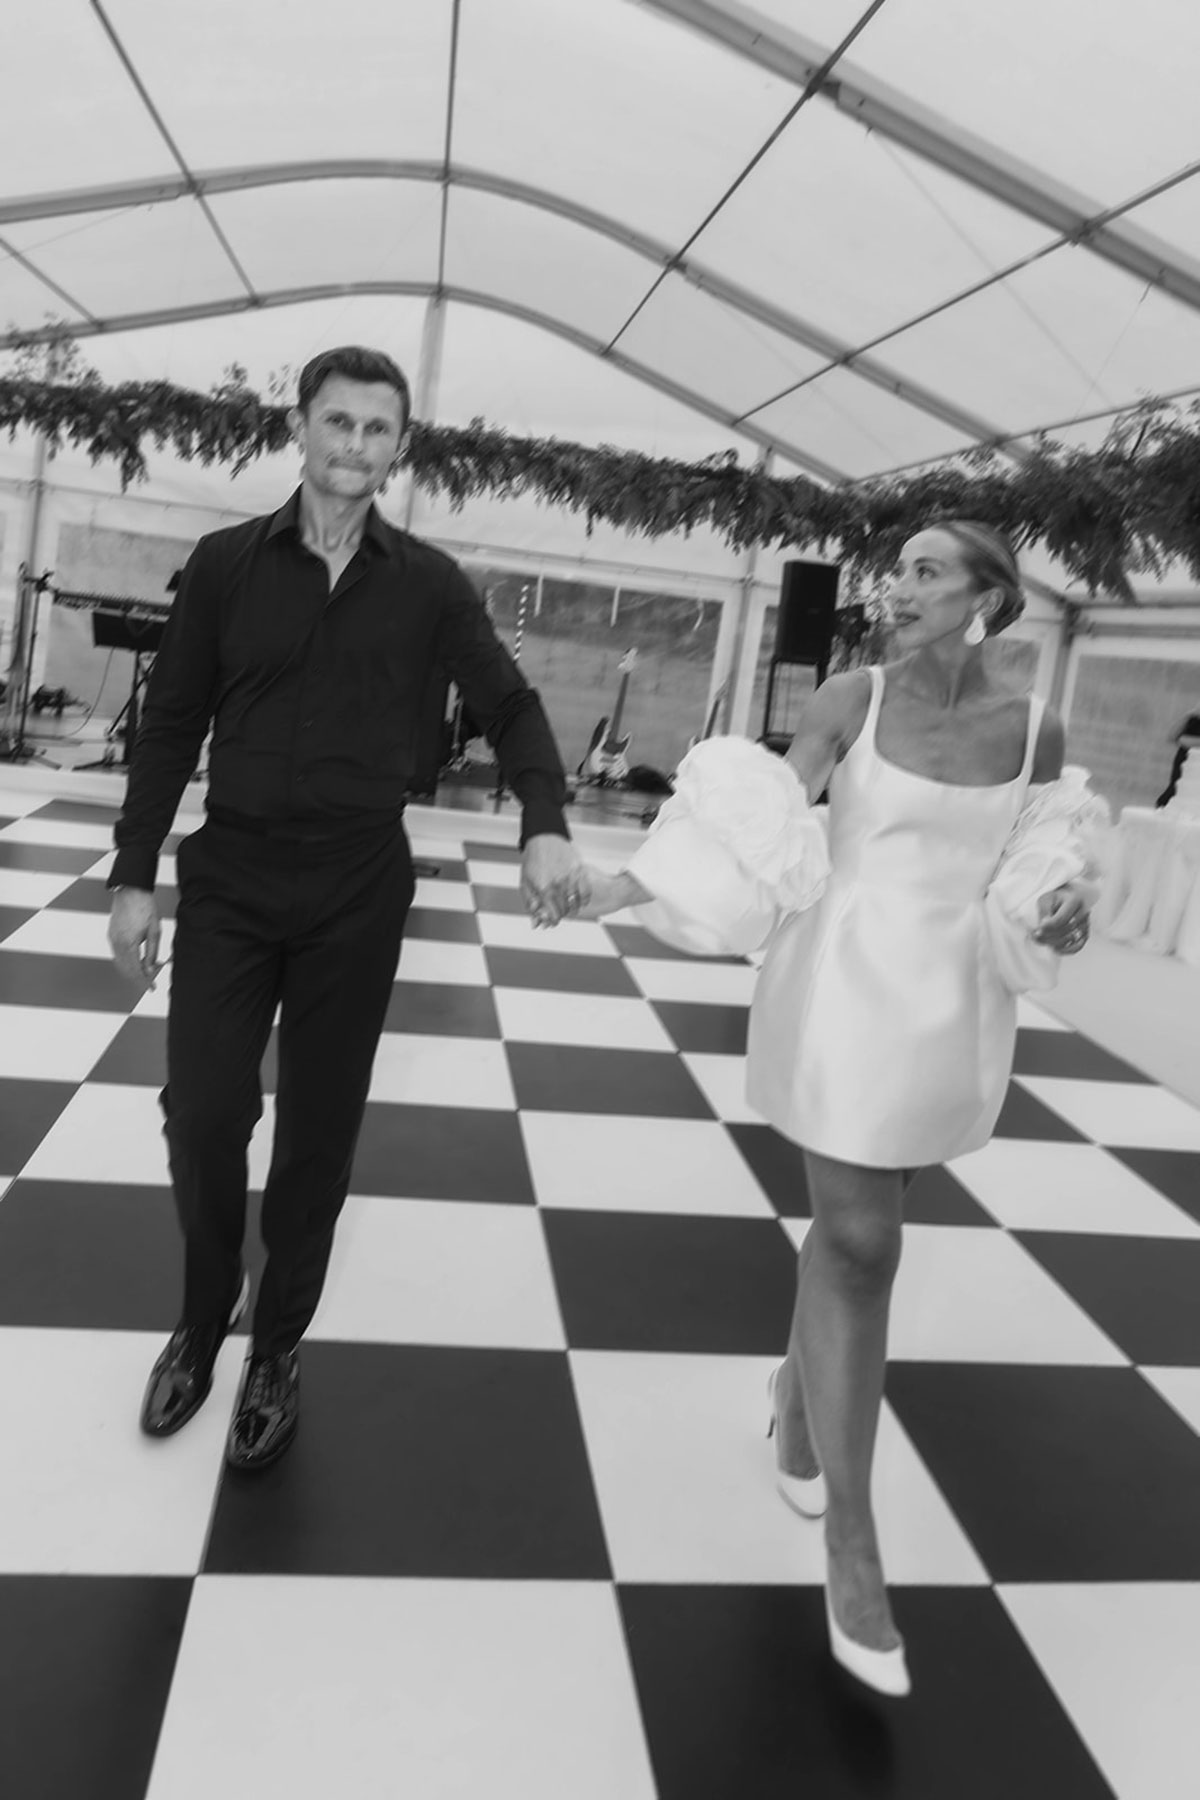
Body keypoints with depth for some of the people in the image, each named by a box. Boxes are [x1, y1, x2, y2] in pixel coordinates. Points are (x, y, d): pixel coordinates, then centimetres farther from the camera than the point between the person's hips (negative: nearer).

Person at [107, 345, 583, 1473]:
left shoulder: (427, 584, 0)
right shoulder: (226, 563, 1)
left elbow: (508, 706, 2)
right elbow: (171, 725, 4)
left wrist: (545, 823, -16)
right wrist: (134, 877, 2)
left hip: (358, 890, 0)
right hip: (231, 874, 1)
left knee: (319, 1127, 8)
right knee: (203, 1111, 0)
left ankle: (277, 1348, 27)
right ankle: (202, 1317, 28)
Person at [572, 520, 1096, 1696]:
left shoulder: (1034, 732, 2)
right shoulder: (853, 698, -5)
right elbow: (764, 816, -13)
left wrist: (1060, 917, -9)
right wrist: (626, 882, -22)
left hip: (957, 1005, 3)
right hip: (848, 983, -3)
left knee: (854, 1225, 16)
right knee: (859, 1241, -3)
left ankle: (798, 1391, 46)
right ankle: (852, 1551, 9)